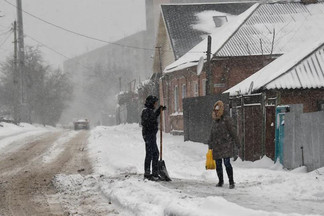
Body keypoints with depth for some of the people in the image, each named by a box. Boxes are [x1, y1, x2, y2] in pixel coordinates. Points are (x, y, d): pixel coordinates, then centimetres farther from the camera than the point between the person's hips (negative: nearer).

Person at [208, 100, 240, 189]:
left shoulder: (227, 119, -5)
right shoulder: (215, 121, 15)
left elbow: (232, 132, -6)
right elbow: (212, 134, 22)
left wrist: (236, 143, -6)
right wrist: (210, 145, 20)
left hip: (225, 145, -6)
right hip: (216, 146, 6)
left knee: (227, 163, -12)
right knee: (218, 164, 9)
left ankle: (231, 182, -8)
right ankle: (220, 181, 22)